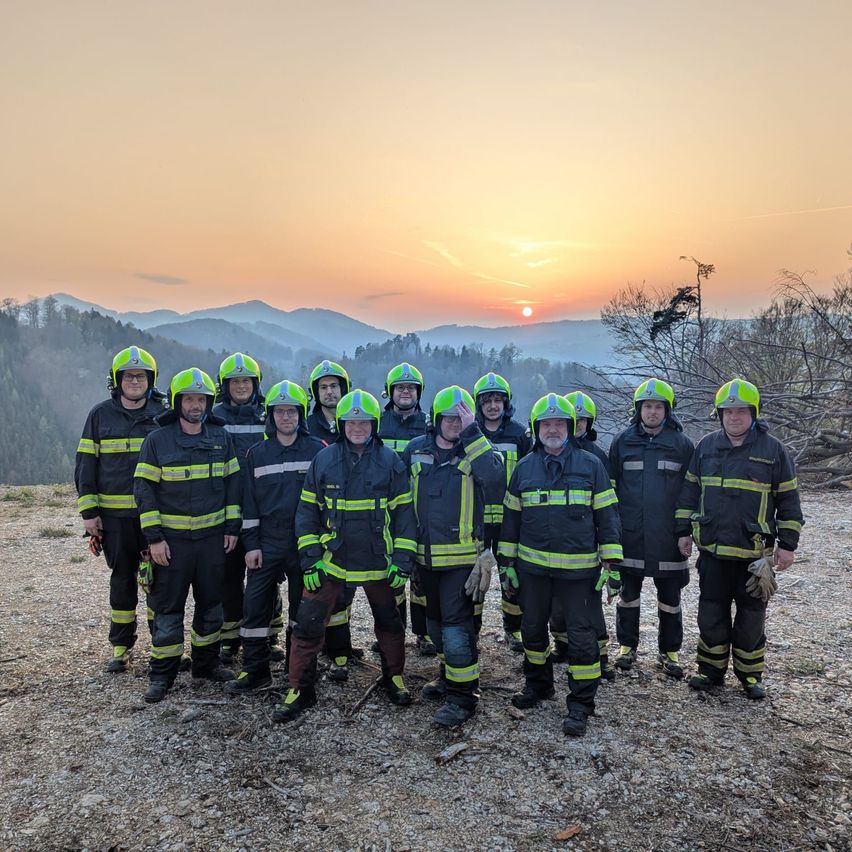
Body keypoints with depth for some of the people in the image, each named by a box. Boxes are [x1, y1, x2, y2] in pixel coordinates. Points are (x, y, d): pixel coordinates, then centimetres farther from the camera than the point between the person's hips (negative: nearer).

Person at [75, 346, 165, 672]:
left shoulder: (164, 415, 3)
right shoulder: (101, 415, 4)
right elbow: (86, 464, 5)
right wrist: (88, 512, 0)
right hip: (115, 514, 1)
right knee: (122, 579, 11)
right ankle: (121, 645, 25)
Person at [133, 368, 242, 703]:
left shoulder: (221, 437, 3)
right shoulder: (157, 440, -6)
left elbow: (232, 483, 8)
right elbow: (144, 488, -6)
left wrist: (232, 527, 4)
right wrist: (154, 537, -12)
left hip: (213, 536, 3)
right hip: (172, 538, -3)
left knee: (211, 603, 13)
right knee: (168, 607, 3)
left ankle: (207, 662, 29)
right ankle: (161, 675, 16)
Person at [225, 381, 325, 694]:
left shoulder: (317, 450, -1)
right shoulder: (256, 454, 5)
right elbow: (249, 503, 6)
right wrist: (251, 544, 0)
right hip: (267, 544, 2)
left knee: (302, 606, 10)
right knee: (255, 605, 1)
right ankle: (255, 671, 15)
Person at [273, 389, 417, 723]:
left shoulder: (391, 462, -5)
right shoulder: (323, 460, -3)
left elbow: (403, 513, -2)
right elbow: (307, 512, 1)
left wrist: (402, 561, -6)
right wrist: (310, 561, -4)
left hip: (377, 563, 0)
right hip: (332, 560, 0)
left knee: (389, 623, 16)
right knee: (308, 625, -2)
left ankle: (394, 677, 39)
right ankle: (300, 690, 17)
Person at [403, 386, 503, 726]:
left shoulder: (475, 450, -6)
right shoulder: (416, 449, 4)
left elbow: (493, 473, -28)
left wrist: (471, 433, -27)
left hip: (461, 555, -5)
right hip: (426, 554, 5)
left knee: (456, 622, -6)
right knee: (436, 619, 19)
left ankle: (463, 694, 7)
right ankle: (450, 675, 38)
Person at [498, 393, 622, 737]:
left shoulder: (590, 465, -2)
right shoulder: (524, 467, 5)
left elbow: (606, 514, 0)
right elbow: (511, 517, 10)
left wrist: (611, 561, -5)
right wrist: (506, 562, 8)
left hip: (579, 567, -3)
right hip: (532, 566, 3)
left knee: (581, 633, 2)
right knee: (533, 628, 16)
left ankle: (581, 702, 16)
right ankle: (537, 683, 38)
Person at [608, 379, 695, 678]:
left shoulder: (682, 445, 1)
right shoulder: (622, 442, 3)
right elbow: (610, 488, 7)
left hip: (668, 537, 0)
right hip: (630, 535, 1)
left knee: (670, 597, 10)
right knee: (628, 592, 11)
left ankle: (670, 651, 25)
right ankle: (627, 645, 27)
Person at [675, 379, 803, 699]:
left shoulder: (773, 449, -4)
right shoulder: (706, 446, 3)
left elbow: (788, 499, 1)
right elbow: (690, 490, 9)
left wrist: (787, 544, -1)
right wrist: (683, 531, 7)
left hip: (754, 552, -2)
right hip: (712, 549, 2)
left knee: (751, 617, 10)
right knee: (711, 613, 11)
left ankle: (750, 674, 27)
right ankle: (711, 669, 26)